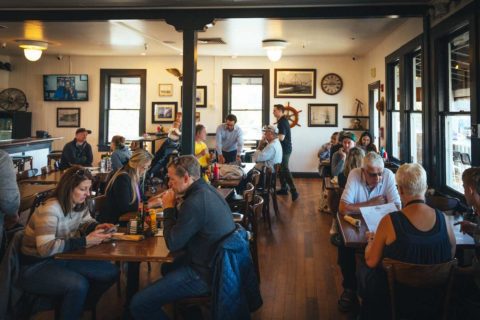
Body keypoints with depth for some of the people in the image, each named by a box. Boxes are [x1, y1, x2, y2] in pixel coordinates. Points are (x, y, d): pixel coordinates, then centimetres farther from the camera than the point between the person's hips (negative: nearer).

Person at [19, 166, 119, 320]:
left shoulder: (79, 205, -1)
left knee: (111, 272, -5)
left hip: (63, 258, 8)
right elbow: (45, 248, -34)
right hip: (36, 266, -8)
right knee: (79, 284, -33)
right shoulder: (50, 209, -26)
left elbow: (86, 223, 17)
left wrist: (96, 227, -8)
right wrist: (85, 241, -33)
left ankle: (81, 304, 17)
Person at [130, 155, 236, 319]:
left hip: (205, 272, -10)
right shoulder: (207, 190, 3)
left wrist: (169, 208, -8)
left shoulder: (195, 202, -27)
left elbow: (172, 244, -17)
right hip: (215, 262, 10)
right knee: (167, 267, 36)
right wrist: (173, 209, 2)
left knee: (138, 304, -11)